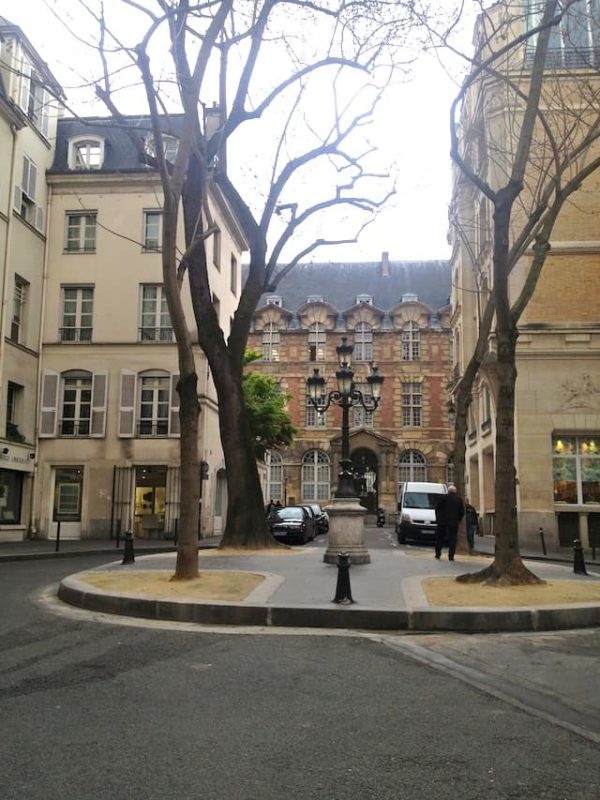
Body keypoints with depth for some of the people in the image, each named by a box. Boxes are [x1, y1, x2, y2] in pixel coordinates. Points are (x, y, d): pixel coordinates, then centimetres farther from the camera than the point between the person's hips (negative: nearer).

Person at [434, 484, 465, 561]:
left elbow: (437, 508, 0)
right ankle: (451, 556, -2)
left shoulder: (444, 497, -2)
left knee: (440, 538, 11)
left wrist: (438, 518, 12)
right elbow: (462, 512, 5)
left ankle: (438, 554, 12)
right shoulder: (459, 499, 3)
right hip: (453, 522, 0)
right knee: (452, 539, 4)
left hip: (442, 521, 0)